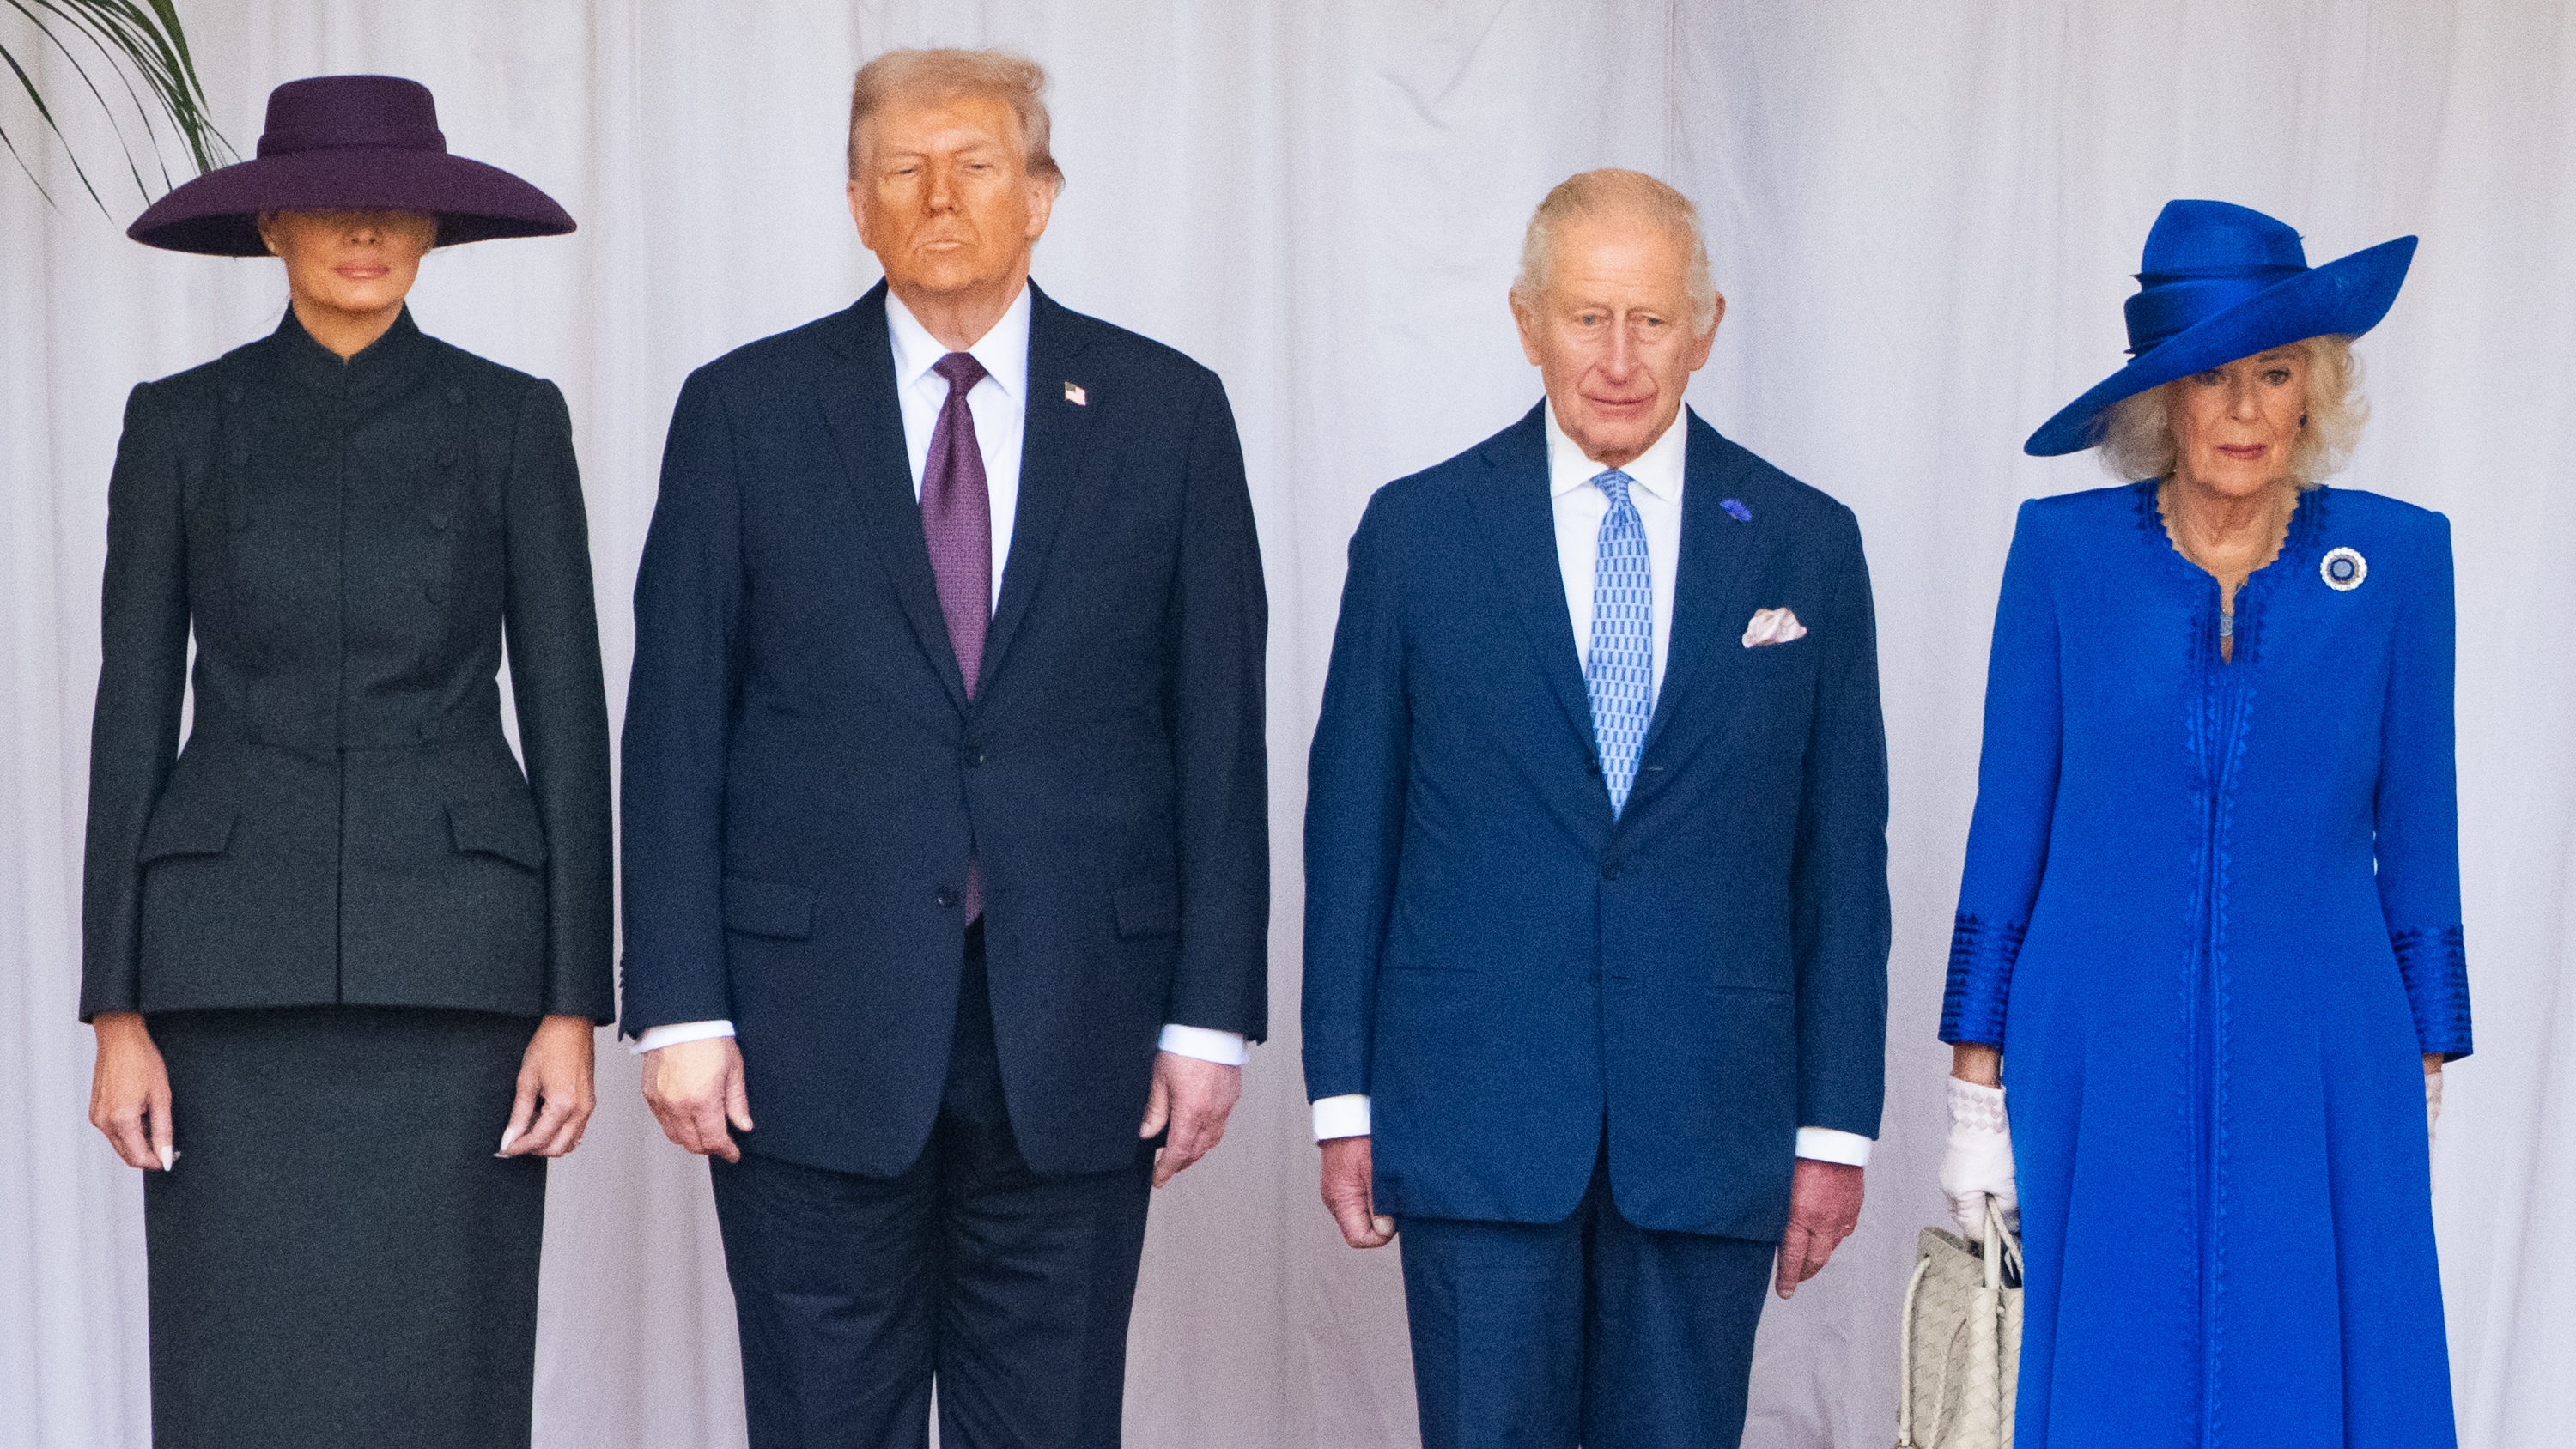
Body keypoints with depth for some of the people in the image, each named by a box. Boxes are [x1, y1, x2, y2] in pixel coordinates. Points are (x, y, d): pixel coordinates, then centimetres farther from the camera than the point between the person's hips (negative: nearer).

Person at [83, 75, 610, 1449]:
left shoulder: (512, 418, 4)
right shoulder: (177, 423, 5)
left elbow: (565, 712, 1)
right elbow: (133, 716, 4)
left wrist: (573, 1006, -5)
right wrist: (117, 1012, -2)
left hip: (450, 957, 0)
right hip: (240, 956, 1)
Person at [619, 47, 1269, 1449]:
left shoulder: (1166, 411, 6)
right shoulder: (744, 410, 5)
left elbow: (1221, 732, 4)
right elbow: (675, 730, 3)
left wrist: (1212, 1013, -1)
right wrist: (679, 1009, -4)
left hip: (1075, 1030, 1)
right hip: (813, 1034, 0)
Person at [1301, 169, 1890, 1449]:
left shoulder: (1806, 546, 5)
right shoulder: (1416, 531, 4)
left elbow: (1841, 851, 6)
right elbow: (1351, 824, 5)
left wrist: (1836, 1123, 3)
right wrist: (1343, 1098, 1)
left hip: (1711, 1125, 1)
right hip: (1474, 1120, 0)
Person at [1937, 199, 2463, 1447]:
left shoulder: (2398, 557, 2)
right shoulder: (2062, 550, 0)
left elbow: (2414, 832, 8)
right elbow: (2009, 824, 3)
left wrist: (2424, 1075, 7)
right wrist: (1976, 1088, 1)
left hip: (2318, 1076, 1)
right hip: (2100, 1072, 0)